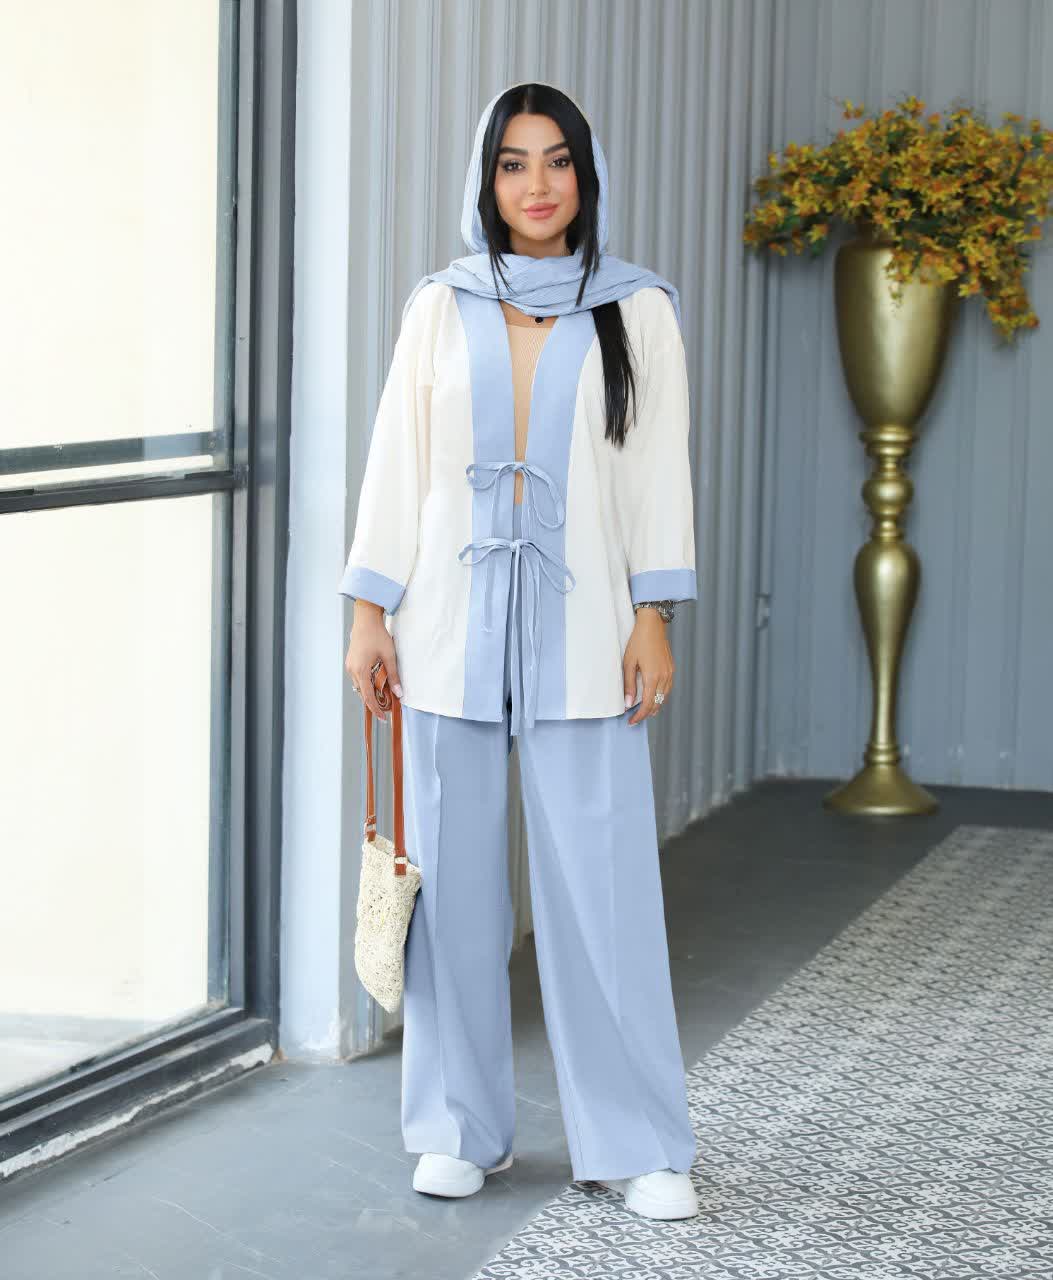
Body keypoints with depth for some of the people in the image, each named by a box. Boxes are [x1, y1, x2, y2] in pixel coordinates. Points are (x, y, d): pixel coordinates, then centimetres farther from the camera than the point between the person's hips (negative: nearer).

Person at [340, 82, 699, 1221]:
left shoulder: (637, 312, 4)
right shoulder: (440, 309, 7)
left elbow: (660, 475, 2)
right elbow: (396, 464, 8)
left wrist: (653, 620, -5)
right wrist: (369, 613, 3)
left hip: (578, 626, -2)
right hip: (450, 624, 2)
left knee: (601, 880, -4)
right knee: (453, 879, 5)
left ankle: (638, 1144, 4)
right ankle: (461, 1127, 17)